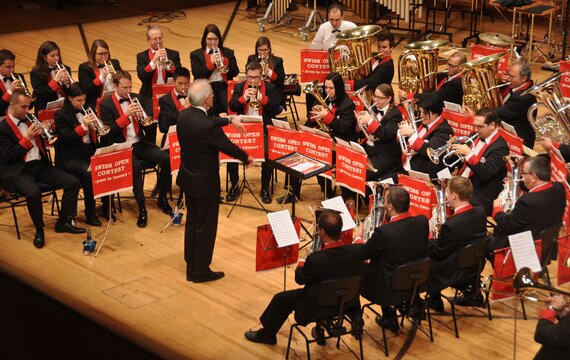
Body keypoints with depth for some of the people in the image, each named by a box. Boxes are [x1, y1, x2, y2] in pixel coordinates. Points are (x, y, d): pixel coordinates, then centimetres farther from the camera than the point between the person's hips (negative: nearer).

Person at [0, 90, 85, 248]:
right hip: (18, 171, -7)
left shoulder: (29, 120, 15)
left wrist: (43, 133, -4)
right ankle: (39, 230, -12)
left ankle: (63, 222, 3)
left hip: (40, 166, 7)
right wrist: (27, 138, -18)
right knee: (33, 193, -37)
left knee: (73, 182, -10)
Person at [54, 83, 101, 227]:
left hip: (89, 153, 5)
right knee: (89, 173, -34)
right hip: (71, 157, -5)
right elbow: (67, 139, -11)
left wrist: (95, 126, -7)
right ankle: (90, 214, -20)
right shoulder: (61, 115, -1)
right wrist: (83, 126, -22)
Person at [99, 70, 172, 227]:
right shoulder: (106, 105, -2)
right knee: (135, 166, -36)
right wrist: (126, 114, -20)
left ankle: (162, 198, -1)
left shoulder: (136, 98, 12)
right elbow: (109, 132, -11)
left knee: (166, 159, -20)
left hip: (140, 143, 5)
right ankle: (141, 208, -23)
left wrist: (142, 116, -11)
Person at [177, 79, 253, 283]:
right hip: (205, 183, -8)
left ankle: (191, 267, 31)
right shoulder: (207, 127, -30)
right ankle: (201, 271, 19)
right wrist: (246, 158, 2)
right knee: (205, 227, 7)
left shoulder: (184, 115, -5)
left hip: (187, 179, 8)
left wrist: (230, 120, 24)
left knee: (192, 223, 20)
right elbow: (229, 147, -16)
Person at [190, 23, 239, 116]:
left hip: (224, 87, 1)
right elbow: (197, 75, -2)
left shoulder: (228, 53, 18)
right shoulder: (196, 54, 12)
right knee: (210, 113, -27)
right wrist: (211, 63, -11)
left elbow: (235, 72, 8)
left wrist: (224, 65, -9)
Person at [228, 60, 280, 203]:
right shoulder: (239, 87, 10)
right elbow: (232, 107, -2)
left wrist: (263, 98, -21)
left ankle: (265, 188, -5)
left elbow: (276, 108, -5)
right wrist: (244, 98, -20)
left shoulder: (269, 87, 6)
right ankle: (234, 186, 1)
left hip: (263, 129, -1)